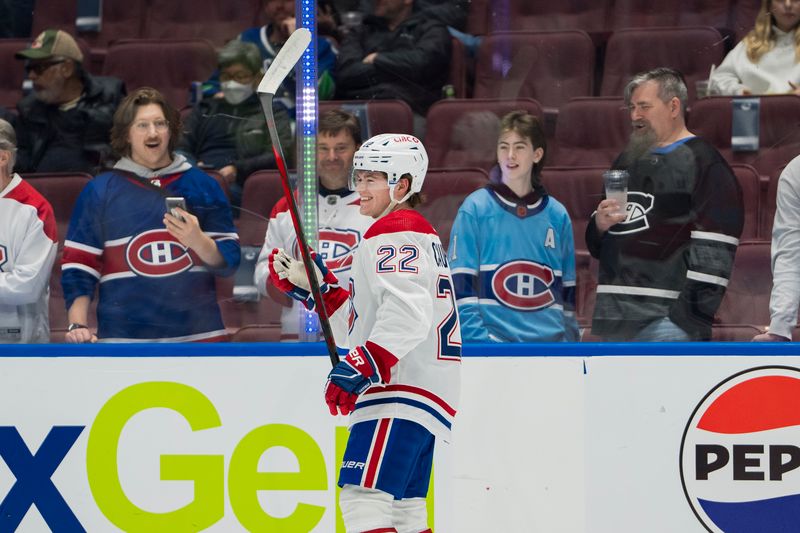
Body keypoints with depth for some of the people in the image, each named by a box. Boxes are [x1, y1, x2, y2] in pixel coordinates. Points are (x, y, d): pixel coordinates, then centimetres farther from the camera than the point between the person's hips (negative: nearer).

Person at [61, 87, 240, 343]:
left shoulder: (203, 185, 12)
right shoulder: (99, 191, 9)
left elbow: (229, 261, 8)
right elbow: (78, 268, 8)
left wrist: (198, 241, -12)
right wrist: (77, 325, -5)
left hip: (199, 332, 1)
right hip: (124, 337, -1)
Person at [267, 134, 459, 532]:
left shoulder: (395, 234, -7)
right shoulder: (418, 234, 26)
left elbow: (408, 314, -24)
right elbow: (357, 328, 26)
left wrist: (359, 367, -29)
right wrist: (310, 286, 17)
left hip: (400, 393, -11)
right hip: (423, 393, 11)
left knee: (363, 499, -20)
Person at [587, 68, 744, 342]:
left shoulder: (701, 161, -4)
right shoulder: (627, 162, 22)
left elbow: (714, 247, -12)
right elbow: (596, 244, 29)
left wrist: (696, 310, -18)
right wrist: (599, 225, 5)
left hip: (668, 318, -8)